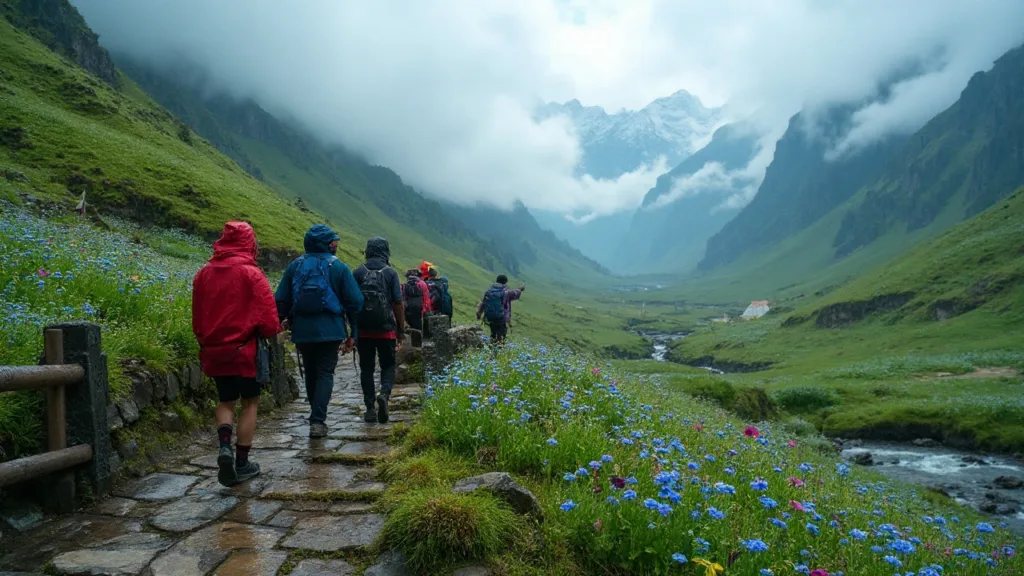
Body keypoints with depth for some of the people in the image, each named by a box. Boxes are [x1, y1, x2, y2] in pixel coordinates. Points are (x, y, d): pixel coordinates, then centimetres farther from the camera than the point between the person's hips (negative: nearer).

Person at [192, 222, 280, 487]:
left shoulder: (204, 273, 3)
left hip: (213, 350, 4)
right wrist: (272, 332, 7)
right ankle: (242, 463, 13)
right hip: (245, 349, -4)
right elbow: (268, 314, -14)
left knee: (225, 401, 19)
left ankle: (225, 446, -5)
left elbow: (197, 315, 12)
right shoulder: (251, 273, -12)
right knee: (250, 402, 10)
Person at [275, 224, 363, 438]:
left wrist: (290, 324, 16)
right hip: (330, 331, -3)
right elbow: (355, 302, -3)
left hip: (302, 331, 3)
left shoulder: (295, 266, 6)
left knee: (310, 373, 17)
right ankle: (318, 420, -8)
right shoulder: (338, 267, -1)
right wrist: (352, 334, 4)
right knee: (325, 373, 3)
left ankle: (317, 418, 27)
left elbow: (281, 300, 6)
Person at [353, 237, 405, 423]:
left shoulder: (357, 273, 1)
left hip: (363, 330, 1)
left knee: (366, 368, 10)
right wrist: (401, 331, 2)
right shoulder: (391, 273, -3)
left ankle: (370, 409, 10)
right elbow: (398, 304, -5)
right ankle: (384, 393, -14)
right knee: (388, 366, 12)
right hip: (386, 329, -1)